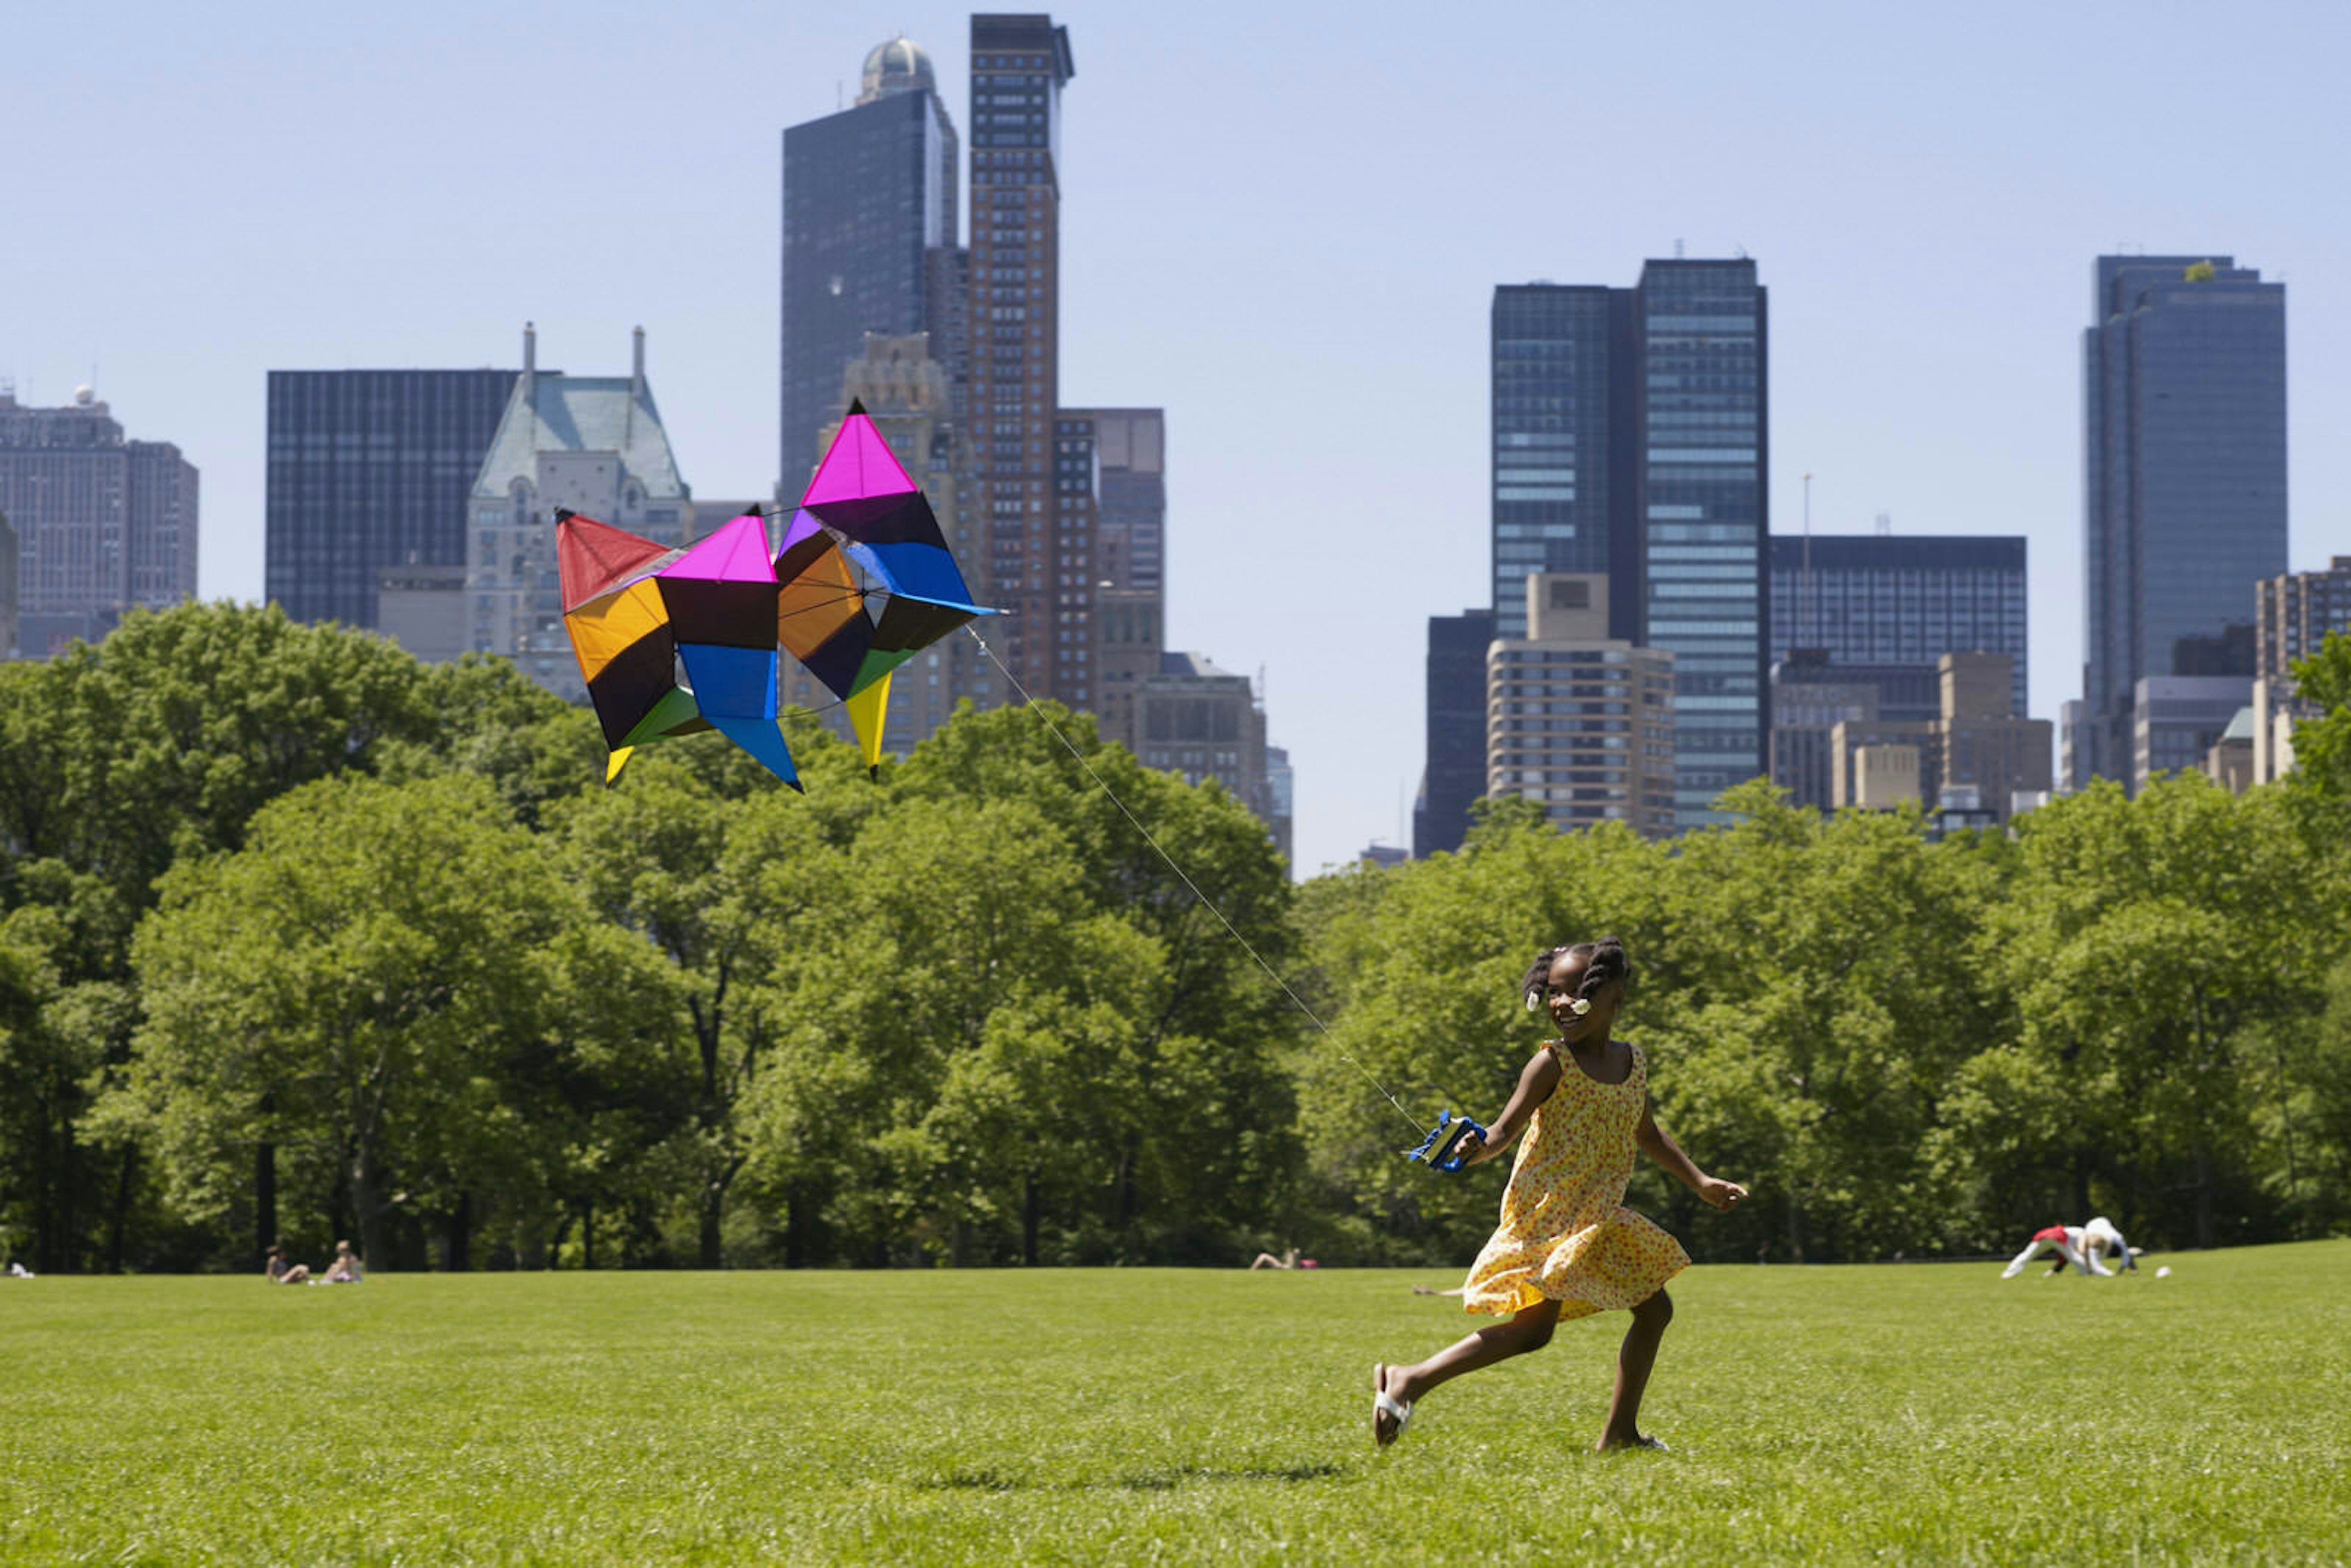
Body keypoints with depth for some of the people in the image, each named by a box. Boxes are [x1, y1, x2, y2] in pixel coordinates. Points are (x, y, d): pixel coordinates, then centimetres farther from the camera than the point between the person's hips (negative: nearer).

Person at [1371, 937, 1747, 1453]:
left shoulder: (1633, 1062, 8)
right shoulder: (1552, 1063, -12)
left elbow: (1648, 1135, 23)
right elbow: (1508, 1126, -18)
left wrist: (1702, 1183, 21)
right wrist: (1480, 1149, -41)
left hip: (1599, 1219, 8)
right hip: (1546, 1213, -8)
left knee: (1654, 1308, 11)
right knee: (1533, 1327, -17)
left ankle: (1619, 1433, 18)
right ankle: (1411, 1381, -16)